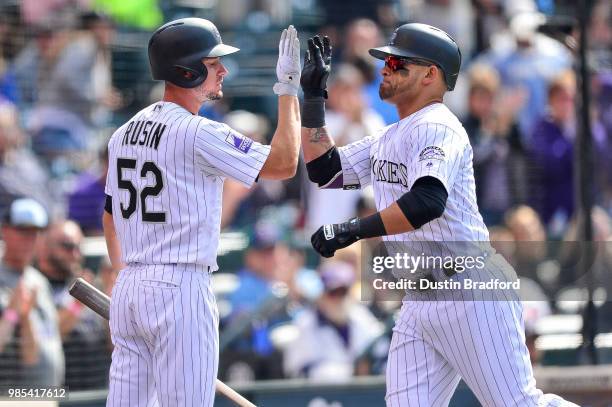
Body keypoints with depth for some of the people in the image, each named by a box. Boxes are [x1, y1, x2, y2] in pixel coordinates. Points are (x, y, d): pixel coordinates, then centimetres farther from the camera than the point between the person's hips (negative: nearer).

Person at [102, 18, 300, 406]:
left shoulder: (125, 133, 12)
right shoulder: (199, 134, -12)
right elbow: (283, 163, -10)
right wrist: (288, 89, -3)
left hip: (129, 287, 8)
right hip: (181, 288, -8)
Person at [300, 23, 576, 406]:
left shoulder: (437, 128, -13)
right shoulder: (388, 139, 17)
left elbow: (428, 202, -29)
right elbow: (324, 169, 21)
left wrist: (354, 230, -30)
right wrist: (313, 97, 16)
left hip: (470, 297, -9)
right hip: (419, 302, 9)